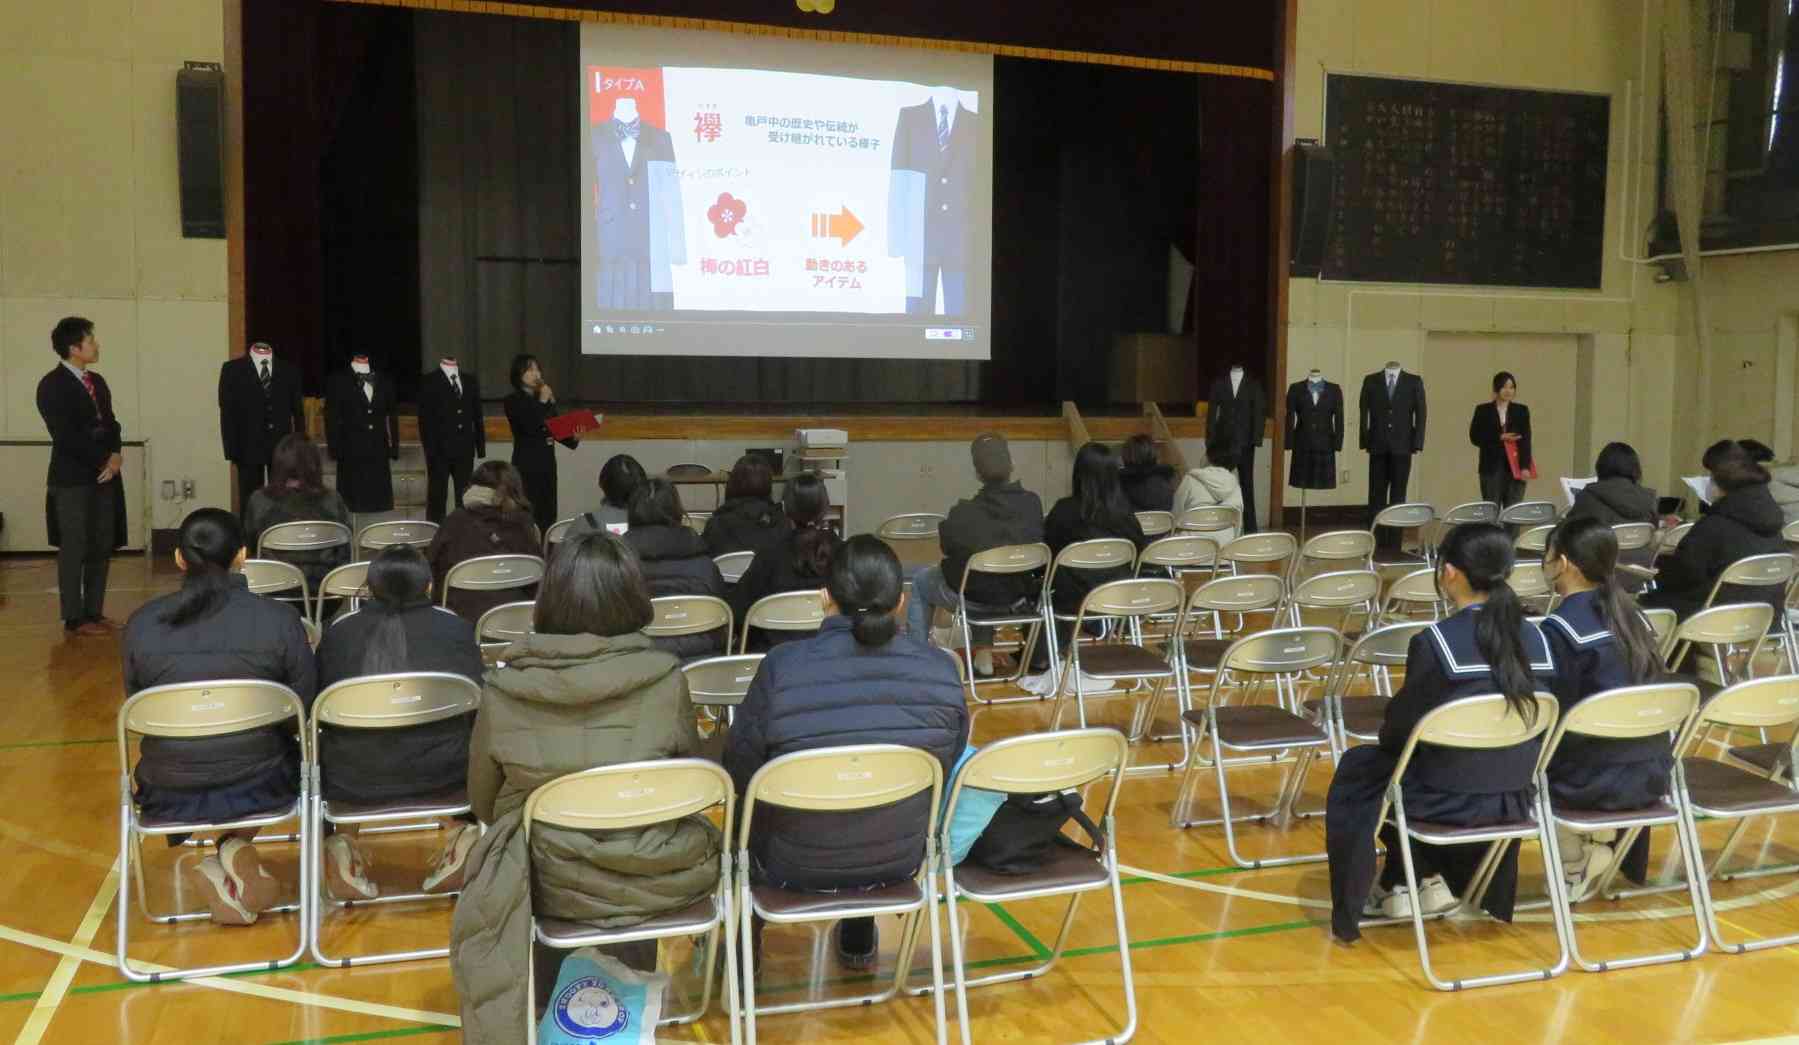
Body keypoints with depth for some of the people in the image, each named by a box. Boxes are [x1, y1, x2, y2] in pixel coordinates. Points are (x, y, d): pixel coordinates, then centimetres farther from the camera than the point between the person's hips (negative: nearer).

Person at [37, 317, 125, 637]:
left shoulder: (97, 381, 14)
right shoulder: (52, 385, -9)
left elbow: (110, 422, 14)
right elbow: (66, 436, -16)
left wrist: (116, 454, -5)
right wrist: (103, 461, -12)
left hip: (103, 476, 7)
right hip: (72, 480, -7)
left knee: (101, 548, 9)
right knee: (74, 550, -1)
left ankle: (94, 612, 18)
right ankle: (74, 619, 6)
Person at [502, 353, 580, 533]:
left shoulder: (546, 397, 10)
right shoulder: (513, 401, -7)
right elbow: (530, 427, -19)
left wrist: (573, 439, -4)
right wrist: (543, 402, -15)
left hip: (547, 463, 6)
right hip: (526, 465, -6)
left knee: (548, 515, 6)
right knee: (528, 516, -8)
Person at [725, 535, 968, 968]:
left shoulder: (783, 668, -25)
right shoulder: (942, 671, -16)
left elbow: (739, 773, -10)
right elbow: (945, 771, -1)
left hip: (795, 864, -2)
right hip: (899, 860, 2)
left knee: (747, 804, 31)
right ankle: (859, 939, 48)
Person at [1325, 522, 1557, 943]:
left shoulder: (1435, 641, -19)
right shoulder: (1535, 638, -1)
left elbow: (1401, 728, -9)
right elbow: (1535, 724, 10)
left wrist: (1388, 737, 16)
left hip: (1450, 802, -5)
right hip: (1514, 800, 6)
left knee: (1357, 769, 22)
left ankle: (1424, 879, 22)